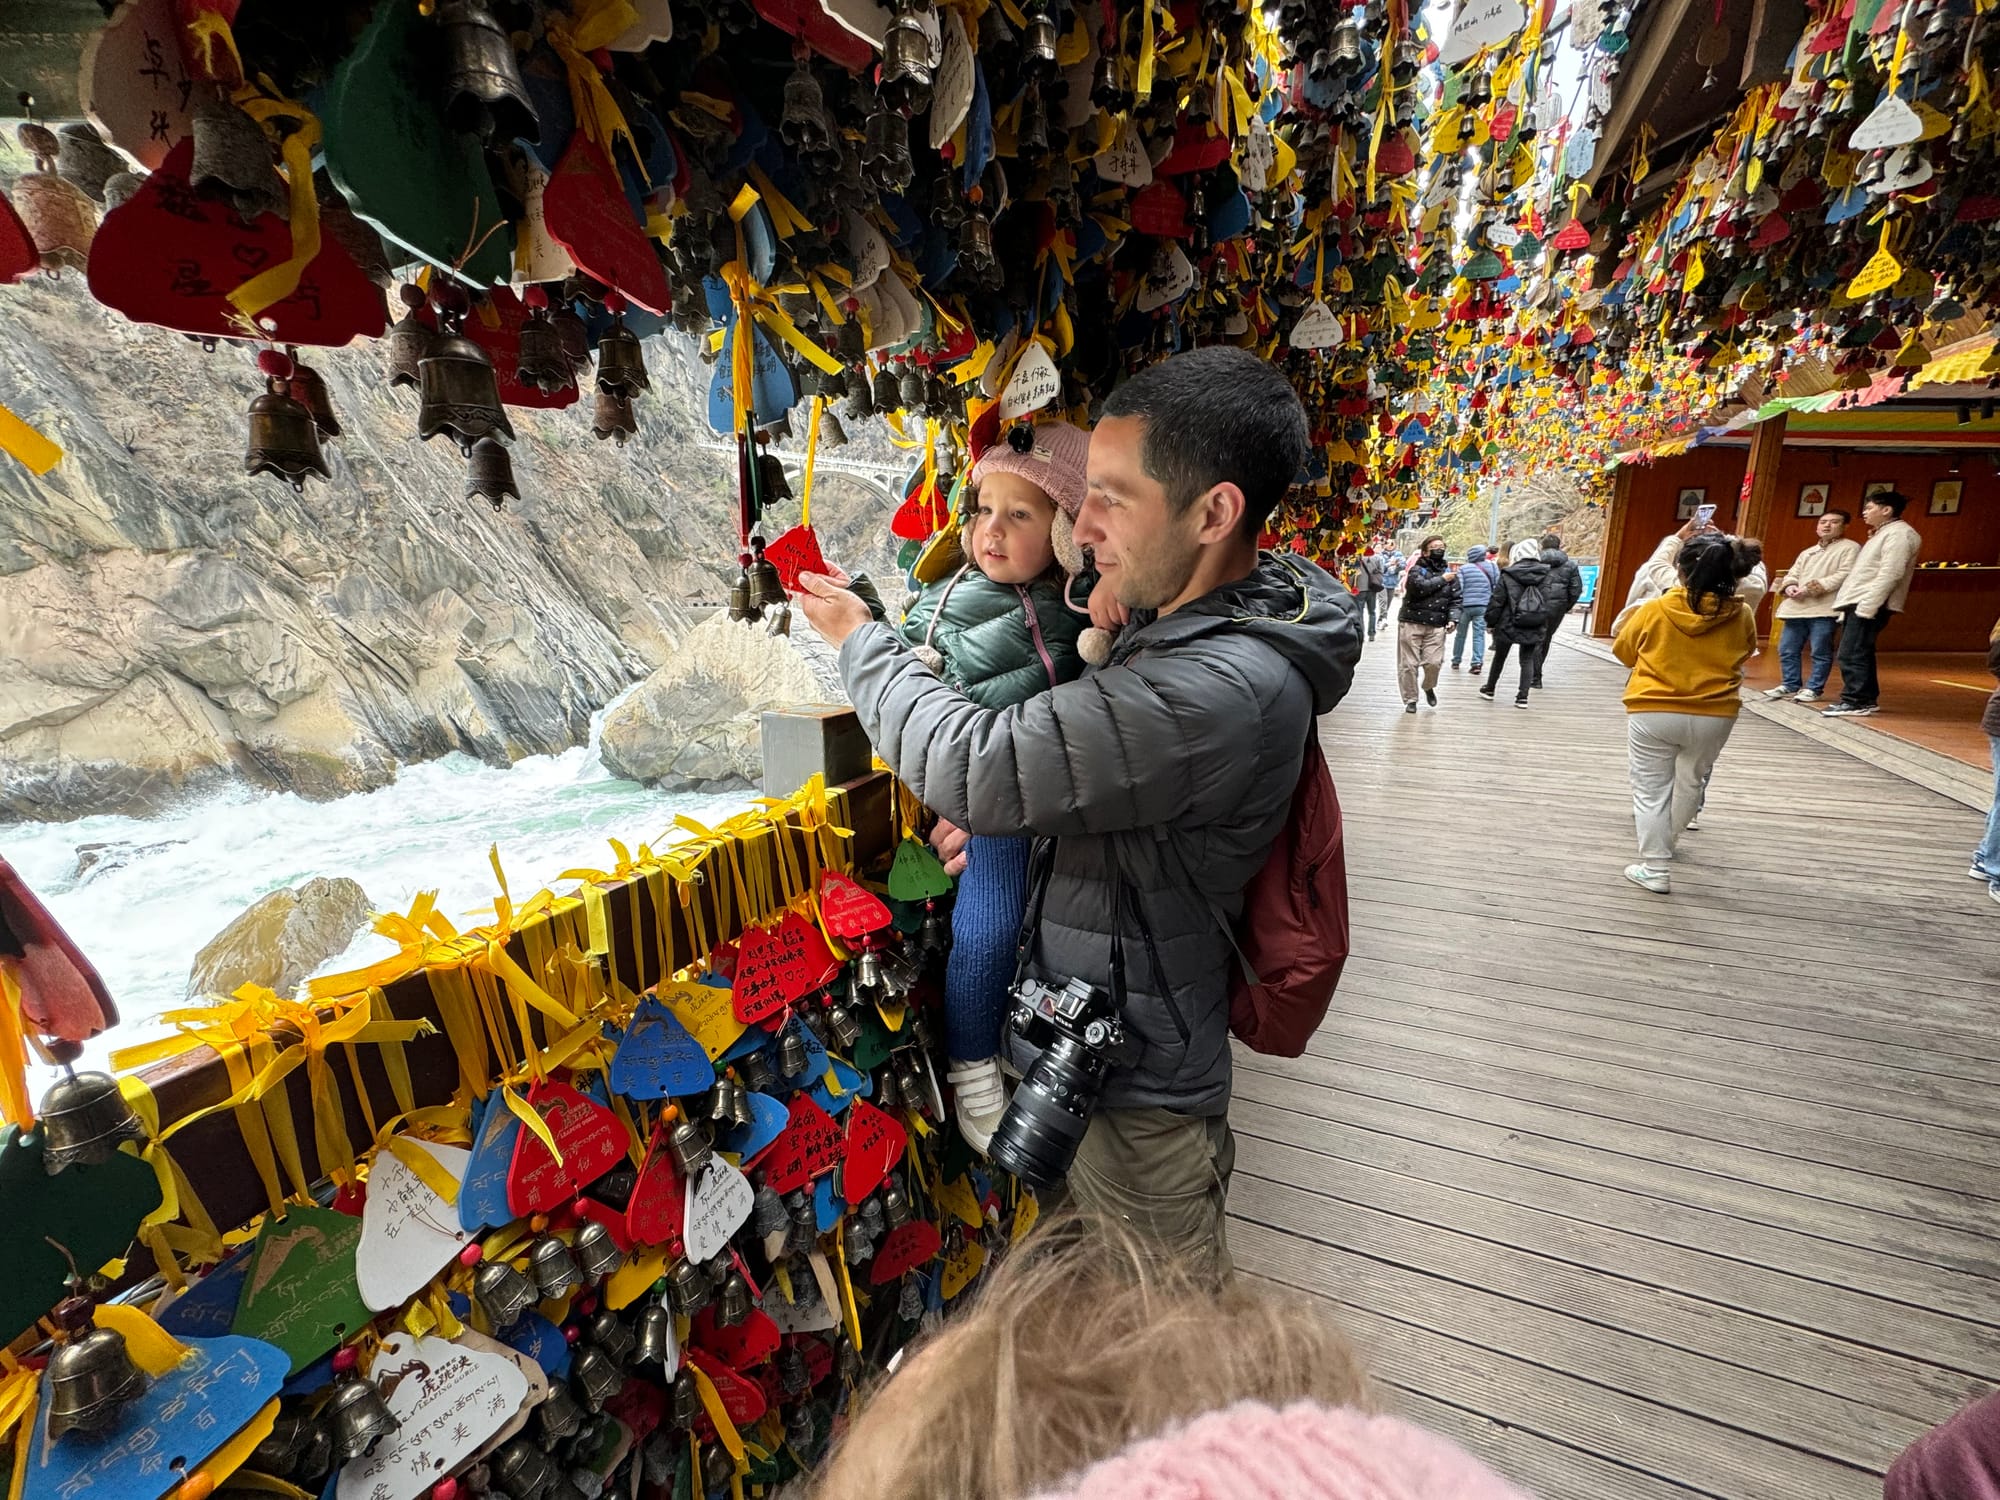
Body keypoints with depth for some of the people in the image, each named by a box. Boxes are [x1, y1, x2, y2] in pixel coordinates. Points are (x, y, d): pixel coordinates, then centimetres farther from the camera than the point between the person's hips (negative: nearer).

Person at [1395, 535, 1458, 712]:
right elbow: (1420, 587, -20)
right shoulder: (1416, 569, 0)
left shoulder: (1449, 572, 12)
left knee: (1434, 662, -7)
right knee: (1408, 664, -1)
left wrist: (1452, 618, -5)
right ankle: (1410, 699, 13)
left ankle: (1429, 688, 25)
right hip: (1411, 622, -2)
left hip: (1436, 625, 3)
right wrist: (1442, 580, -9)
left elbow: (1455, 598, 9)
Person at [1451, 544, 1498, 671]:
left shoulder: (1463, 569, -4)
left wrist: (1458, 605, -1)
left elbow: (1458, 590, -8)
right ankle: (1477, 662, -7)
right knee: (1479, 634, 3)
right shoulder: (1493, 567, 5)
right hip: (1483, 606, 1)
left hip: (1466, 606, -1)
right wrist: (1493, 604, 15)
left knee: (1461, 634, 12)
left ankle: (1456, 661, 21)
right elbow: (1497, 587, 7)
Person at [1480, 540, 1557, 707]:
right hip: (1535, 629, 1)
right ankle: (1523, 696, 2)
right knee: (1528, 661, 10)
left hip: (1508, 626, -1)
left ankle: (1489, 689, 32)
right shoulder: (1548, 575, -1)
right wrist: (1546, 628, 7)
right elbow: (1552, 603, -1)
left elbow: (1497, 601, -7)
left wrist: (1490, 623, 4)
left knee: (1499, 657, 17)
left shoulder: (1508, 575, -8)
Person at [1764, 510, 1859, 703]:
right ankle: (1790, 685, 19)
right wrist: (1789, 586, -5)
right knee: (1787, 650, 9)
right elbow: (1792, 574, 19)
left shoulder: (1850, 548, 1)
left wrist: (1812, 587, -17)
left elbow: (1845, 575, -11)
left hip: (1824, 609, -7)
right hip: (1797, 607, 7)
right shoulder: (1807, 552, 24)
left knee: (1820, 652, -3)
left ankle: (1813, 689, 4)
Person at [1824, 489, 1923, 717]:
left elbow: (1890, 574, -18)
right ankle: (1867, 700, 17)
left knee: (1851, 654, -11)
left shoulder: (1899, 533, -8)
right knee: (1860, 654, 12)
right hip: (1859, 603, 10)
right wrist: (1850, 604, 18)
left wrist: (1867, 605, -24)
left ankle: (1854, 702, -9)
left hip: (1870, 605, -10)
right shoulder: (1882, 534, 22)